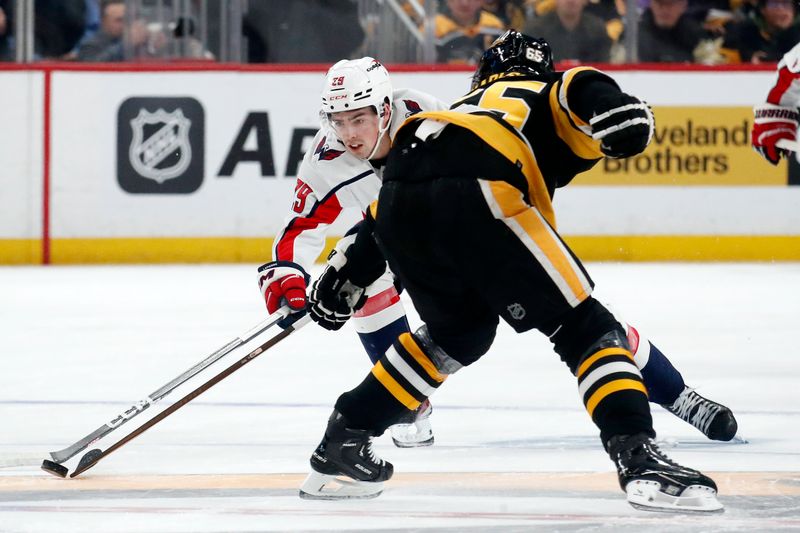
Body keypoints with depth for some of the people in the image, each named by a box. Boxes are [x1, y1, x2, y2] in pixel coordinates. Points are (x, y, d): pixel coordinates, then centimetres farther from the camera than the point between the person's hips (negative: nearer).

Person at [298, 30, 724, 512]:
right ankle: (640, 461, -14)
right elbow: (581, 90, 2)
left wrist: (345, 274, 41)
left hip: (398, 201, 6)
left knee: (462, 329, 31)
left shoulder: (463, 110, 43)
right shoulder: (548, 95, 29)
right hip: (476, 199, -6)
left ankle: (344, 441, 34)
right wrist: (620, 112, -16)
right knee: (583, 326, 3)